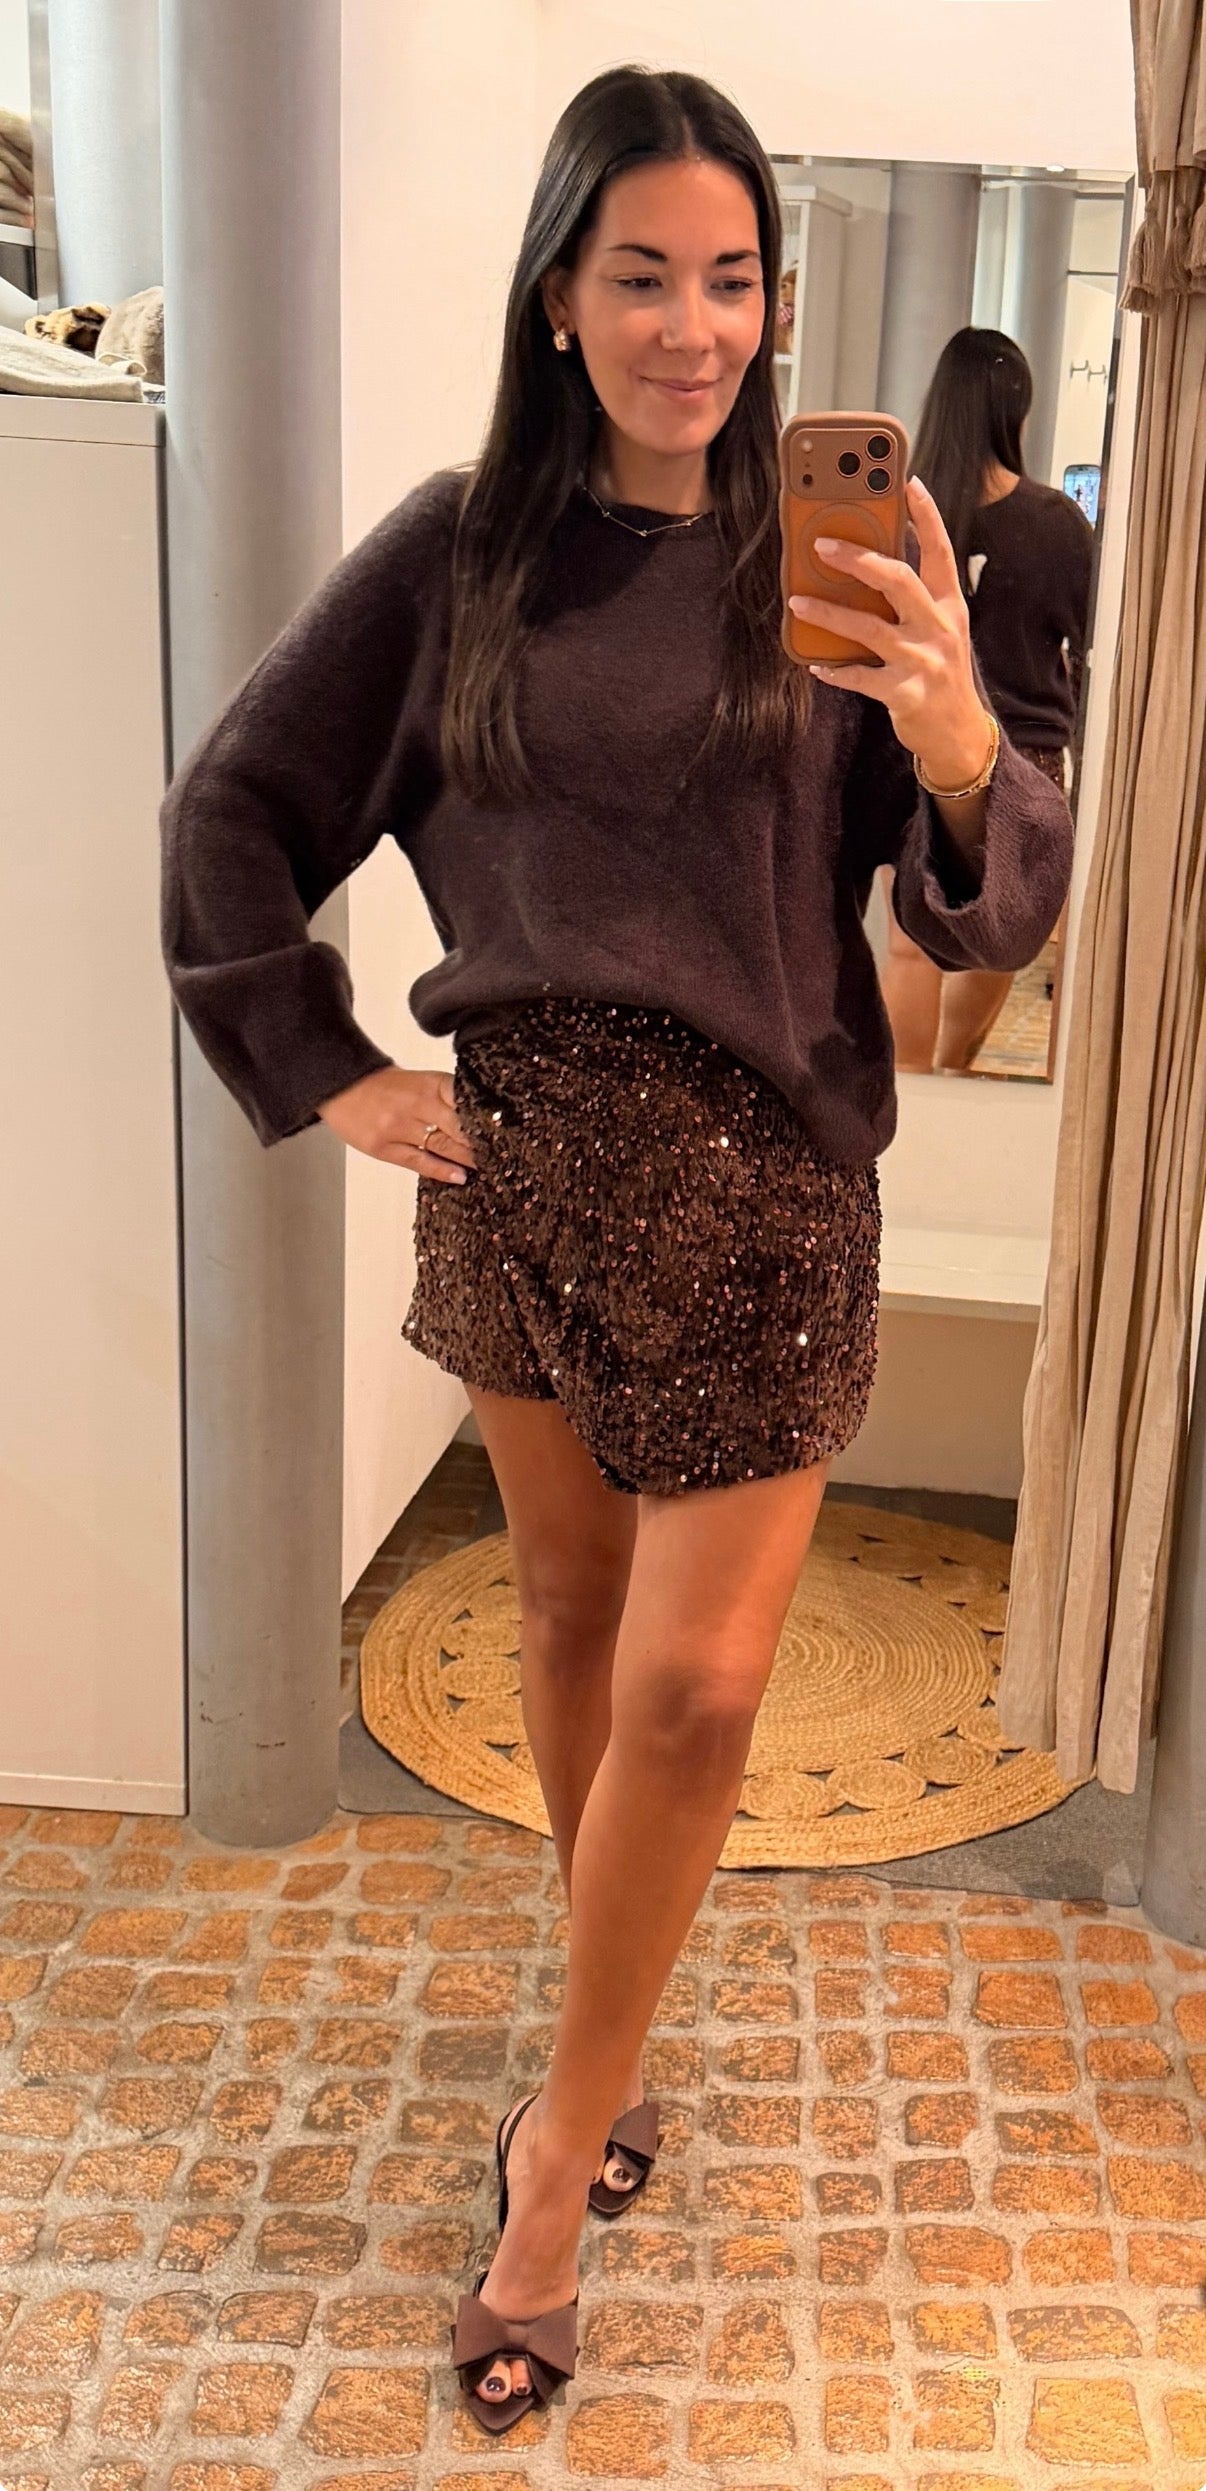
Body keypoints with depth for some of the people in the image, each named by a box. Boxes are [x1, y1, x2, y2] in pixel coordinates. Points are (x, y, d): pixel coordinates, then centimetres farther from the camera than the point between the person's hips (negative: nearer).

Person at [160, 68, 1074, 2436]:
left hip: (761, 1183, -1)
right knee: (569, 1610, 16)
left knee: (693, 1686, -1)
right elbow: (230, 810, 6)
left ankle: (563, 2142, 20)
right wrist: (325, 1073, 0)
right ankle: (608, 2029, 39)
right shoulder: (458, 551, 1)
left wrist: (958, 750, -25)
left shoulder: (829, 564, -1)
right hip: (517, 1155, 2)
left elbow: (989, 914, -5)